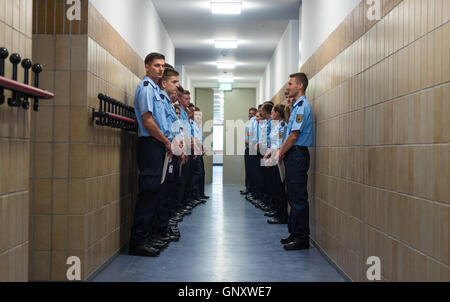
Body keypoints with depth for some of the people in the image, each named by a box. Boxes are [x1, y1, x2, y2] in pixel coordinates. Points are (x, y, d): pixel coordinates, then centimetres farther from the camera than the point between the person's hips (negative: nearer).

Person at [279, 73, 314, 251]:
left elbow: (294, 136, -18)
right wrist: (280, 151, 13)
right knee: (293, 196, 14)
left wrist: (281, 153, -7)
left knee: (298, 197, -7)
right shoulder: (297, 106, 18)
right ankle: (294, 234, 22)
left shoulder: (302, 106, -14)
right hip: (293, 156, 10)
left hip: (297, 154, -10)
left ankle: (302, 238, -2)